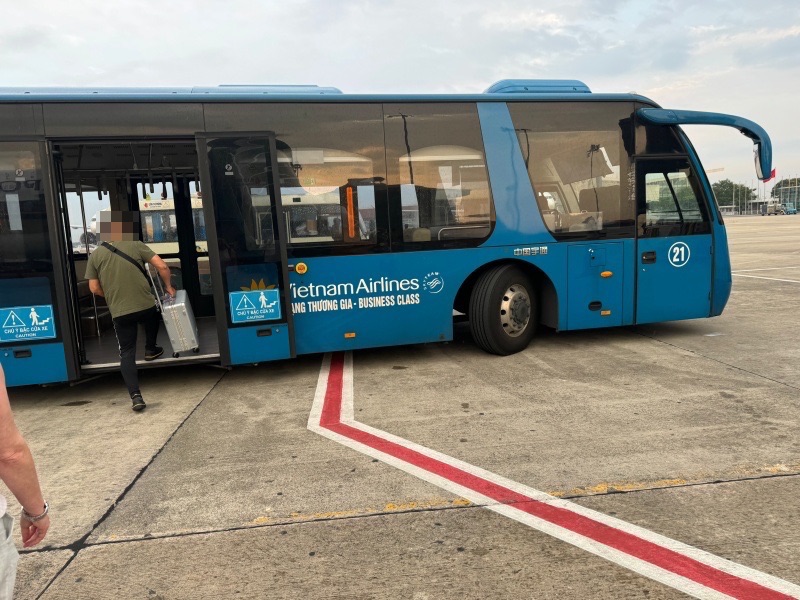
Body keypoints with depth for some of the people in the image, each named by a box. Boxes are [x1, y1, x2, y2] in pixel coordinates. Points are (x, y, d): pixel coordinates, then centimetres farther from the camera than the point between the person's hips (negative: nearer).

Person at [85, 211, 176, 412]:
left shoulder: (95, 255, 4)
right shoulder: (136, 245, 0)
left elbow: (94, 288, 4)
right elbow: (162, 267, -6)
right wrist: (168, 286, 10)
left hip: (119, 312, 1)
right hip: (145, 305, 0)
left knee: (127, 352, 6)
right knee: (153, 319, 37)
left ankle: (136, 396, -5)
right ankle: (150, 350, 50)